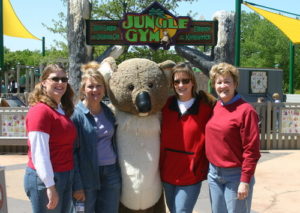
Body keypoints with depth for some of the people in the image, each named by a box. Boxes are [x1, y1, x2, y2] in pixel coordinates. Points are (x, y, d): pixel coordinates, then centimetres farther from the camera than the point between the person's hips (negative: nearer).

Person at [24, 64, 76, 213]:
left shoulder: (62, 110, 12)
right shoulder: (40, 110, -15)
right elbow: (39, 153, -19)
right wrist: (50, 185, -21)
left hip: (66, 176, 9)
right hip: (45, 179, -9)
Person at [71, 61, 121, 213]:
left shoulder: (109, 112, 9)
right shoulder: (76, 114, -8)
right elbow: (72, 152, -10)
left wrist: (118, 172, 13)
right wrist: (77, 185, -14)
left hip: (111, 174, 5)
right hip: (87, 176, -5)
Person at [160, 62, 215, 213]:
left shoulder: (205, 107, -9)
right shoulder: (167, 105, 2)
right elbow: (161, 136, 8)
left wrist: (203, 168, -11)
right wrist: (160, 164, 3)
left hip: (191, 175, -4)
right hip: (167, 173, 5)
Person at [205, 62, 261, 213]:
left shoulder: (245, 110, -14)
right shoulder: (214, 107, 5)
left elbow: (251, 150, -16)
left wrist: (245, 181, -17)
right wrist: (210, 167, 11)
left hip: (235, 175, -6)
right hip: (214, 173, 6)